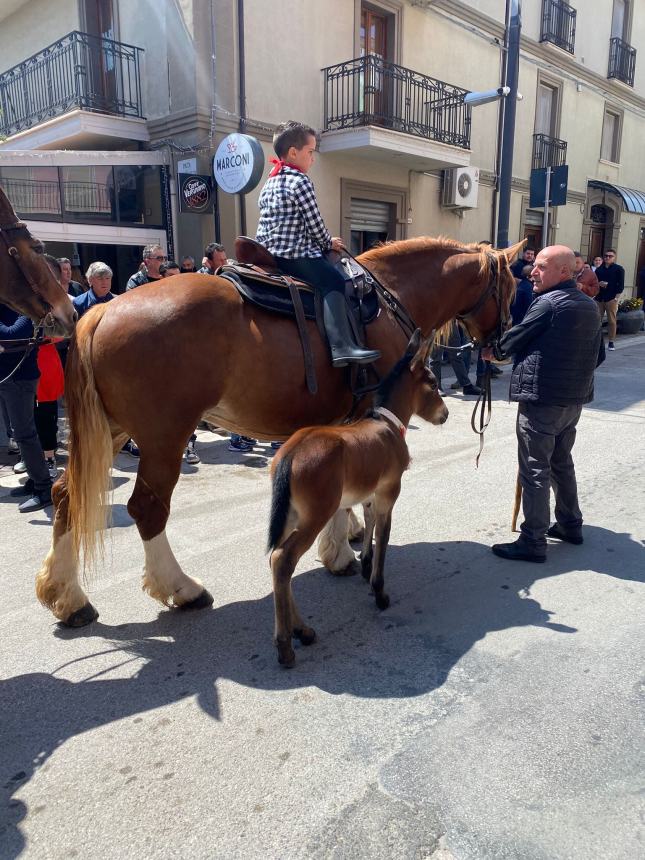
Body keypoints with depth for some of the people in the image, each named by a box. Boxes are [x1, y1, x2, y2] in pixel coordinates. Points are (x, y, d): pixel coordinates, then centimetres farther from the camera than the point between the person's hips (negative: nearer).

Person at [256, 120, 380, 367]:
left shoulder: (269, 184, 18)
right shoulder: (301, 182, -9)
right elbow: (315, 225, -11)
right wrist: (329, 243, 8)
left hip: (269, 252, 10)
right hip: (297, 255, -10)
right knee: (334, 283, -17)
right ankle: (341, 346, -33)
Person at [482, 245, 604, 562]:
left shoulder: (548, 303, -15)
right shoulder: (590, 305, 12)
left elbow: (515, 338, -8)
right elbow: (598, 355, 17)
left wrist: (494, 351, 11)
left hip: (541, 400, -9)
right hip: (575, 399, 9)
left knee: (535, 470, -3)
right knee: (561, 463, 22)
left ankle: (533, 542, 3)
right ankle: (570, 524, 34)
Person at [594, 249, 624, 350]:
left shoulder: (619, 269, 5)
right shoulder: (599, 269, 17)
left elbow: (621, 284, 0)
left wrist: (616, 296, -11)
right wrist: (598, 283, -6)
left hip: (611, 298, -4)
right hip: (599, 298, 4)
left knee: (611, 320, -3)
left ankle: (611, 342, 2)